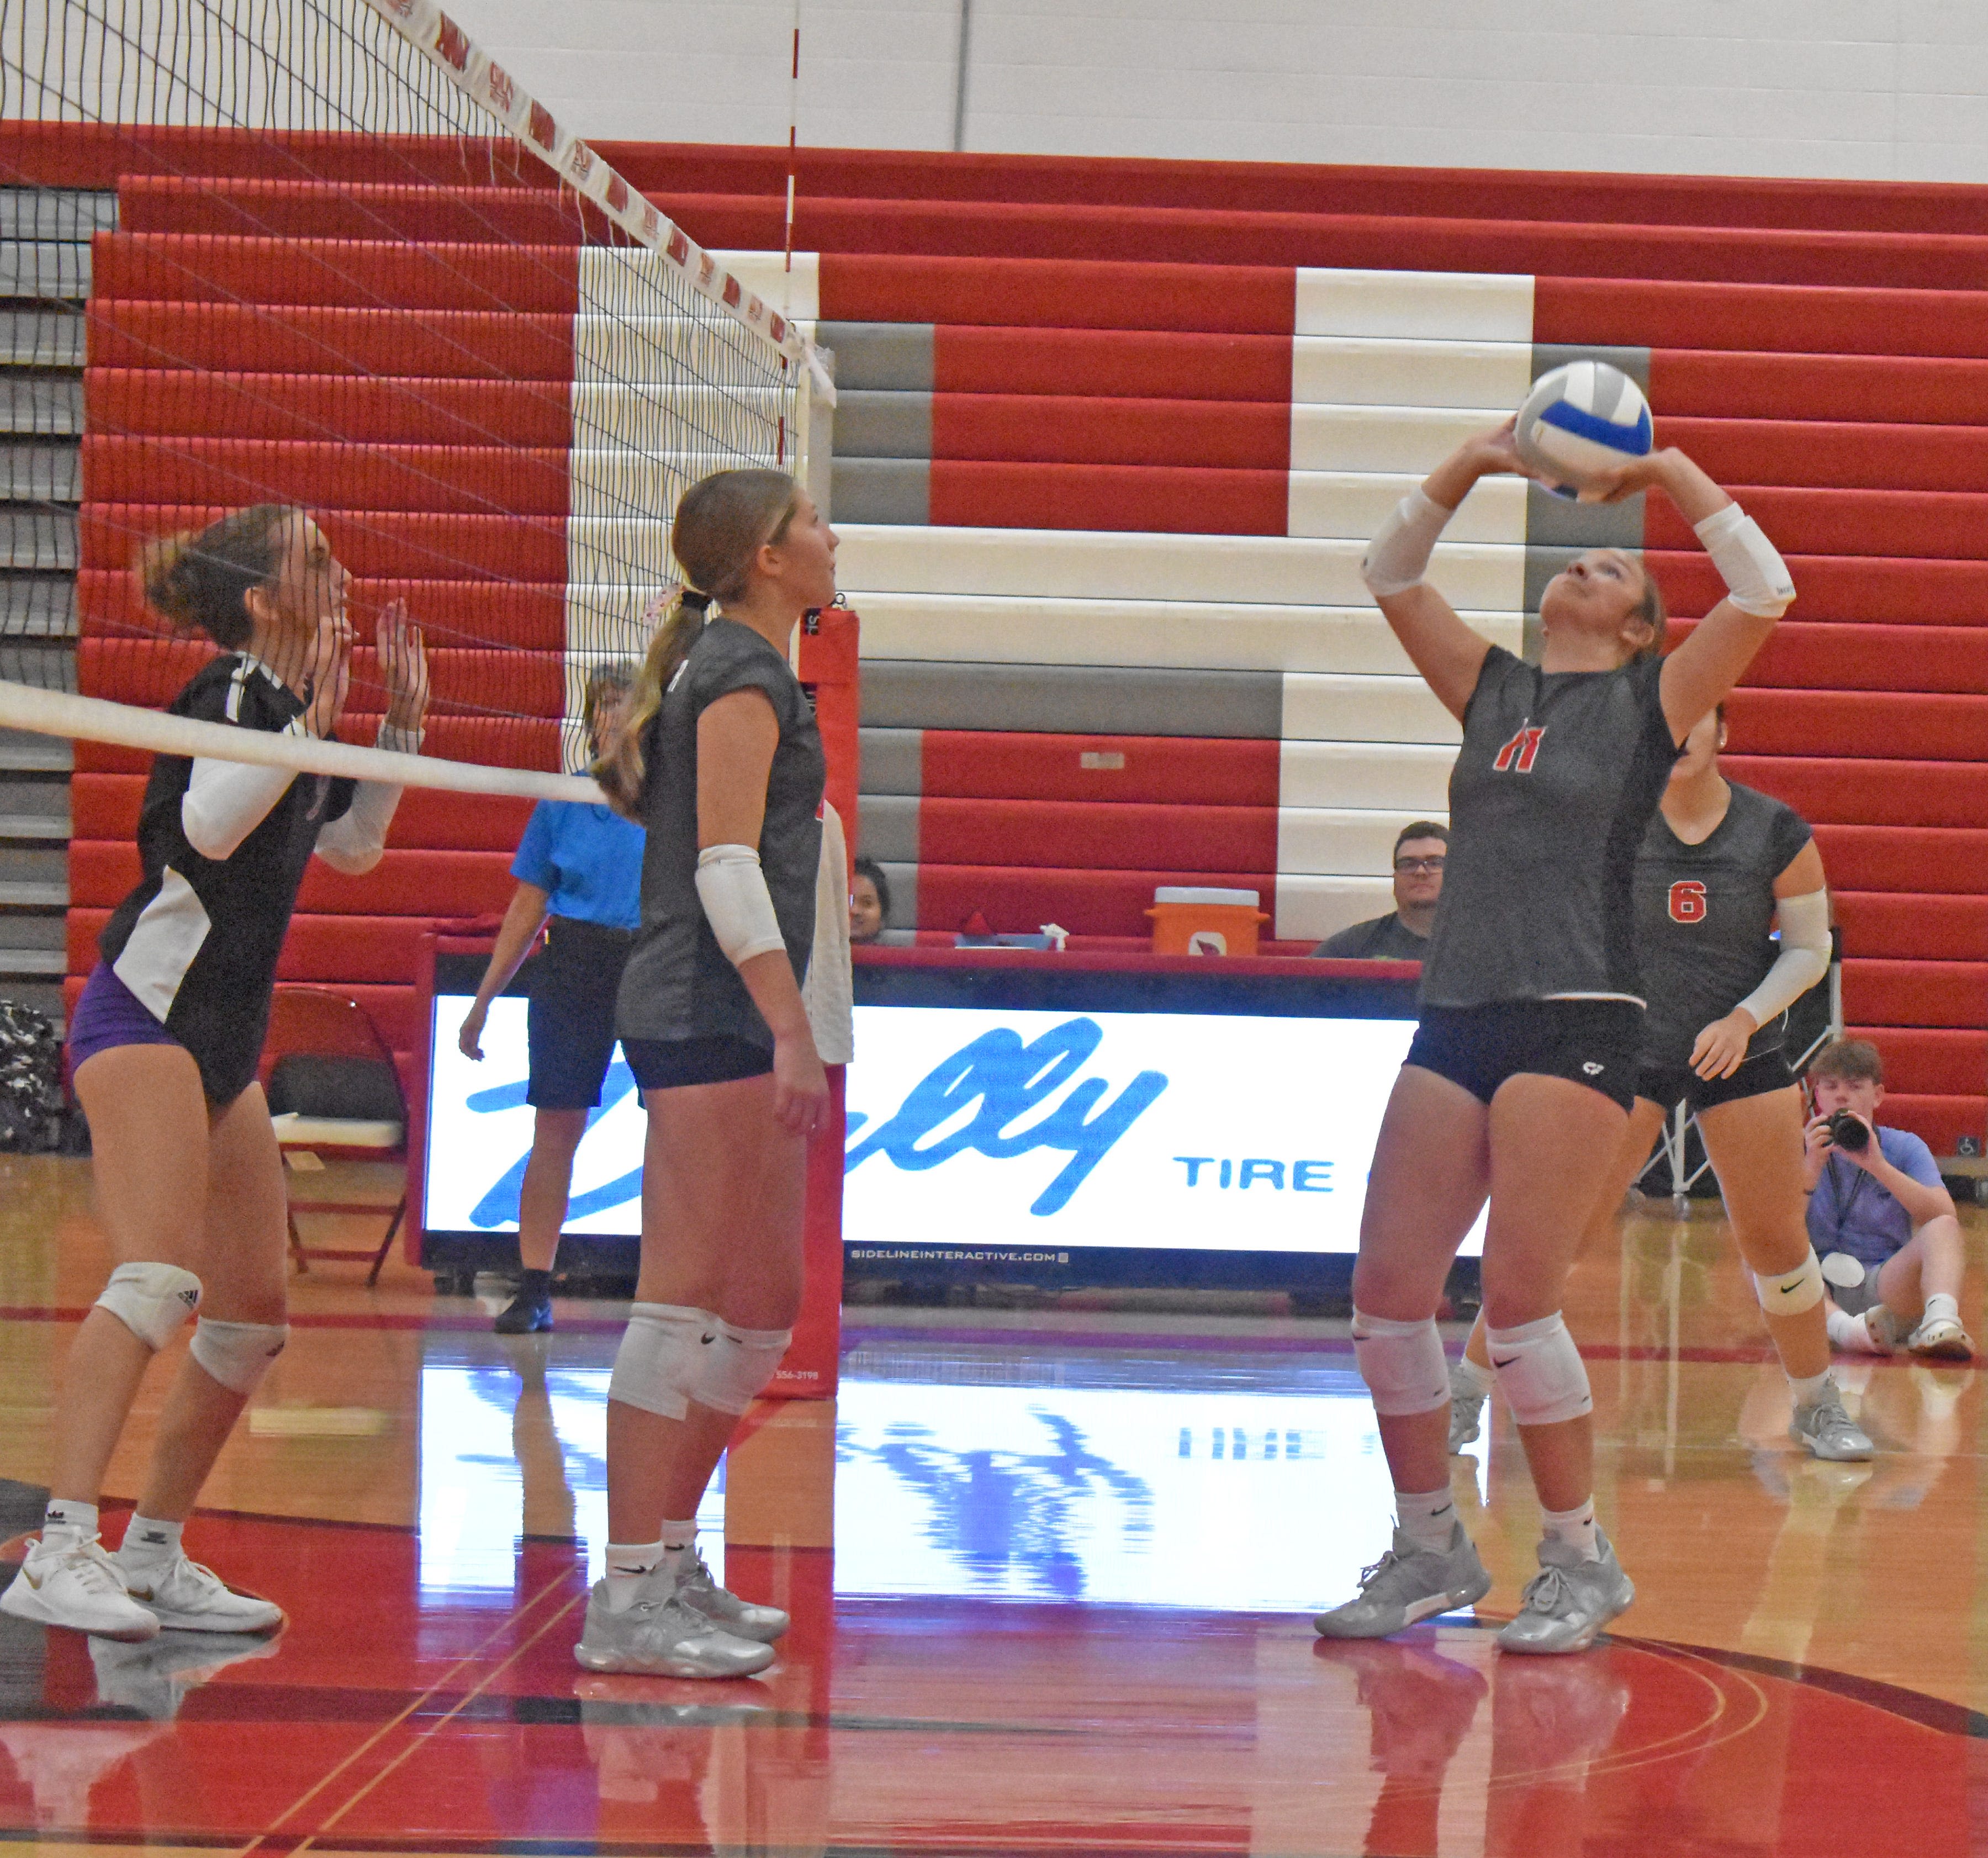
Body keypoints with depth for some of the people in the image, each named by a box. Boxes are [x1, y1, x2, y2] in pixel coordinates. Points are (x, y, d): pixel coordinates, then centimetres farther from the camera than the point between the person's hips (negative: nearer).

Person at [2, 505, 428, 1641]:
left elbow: (352, 845, 30)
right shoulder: (233, 691, -10)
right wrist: (309, 723, -24)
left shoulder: (289, 704, 15)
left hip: (224, 1037, 10)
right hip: (147, 1013, -10)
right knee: (161, 1278, -23)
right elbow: (206, 824, -28)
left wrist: (403, 725, 22)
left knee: (256, 1313, 8)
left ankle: (155, 1557, 15)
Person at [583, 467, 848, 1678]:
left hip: (724, 1022, 11)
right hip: (713, 1018, -11)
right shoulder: (746, 673, -9)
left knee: (767, 1304, 13)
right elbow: (728, 864, -17)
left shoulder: (736, 667, 21)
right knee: (688, 1298, -11)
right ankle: (629, 1600, -11)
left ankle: (672, 1568, 18)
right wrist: (791, 1030, -23)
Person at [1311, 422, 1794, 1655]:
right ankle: (1431, 1548, 13)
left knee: (1518, 1299, -11)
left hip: (1578, 1022, -5)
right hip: (1457, 1019, 5)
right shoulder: (1492, 691, 19)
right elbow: (1391, 575, 21)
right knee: (1389, 1289, -1)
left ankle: (1582, 1562, 3)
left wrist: (1671, 473, 1)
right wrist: (1471, 467, 11)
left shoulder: (1654, 701, 6)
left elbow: (1765, 593, -5)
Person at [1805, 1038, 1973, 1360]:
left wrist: (1878, 1166, -19)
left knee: (1944, 1229, -24)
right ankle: (1843, 1327, -50)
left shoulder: (1905, 1148, 9)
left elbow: (1944, 1215, -10)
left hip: (1886, 1288, 0)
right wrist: (1811, 1169, -17)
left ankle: (1941, 1321, -53)